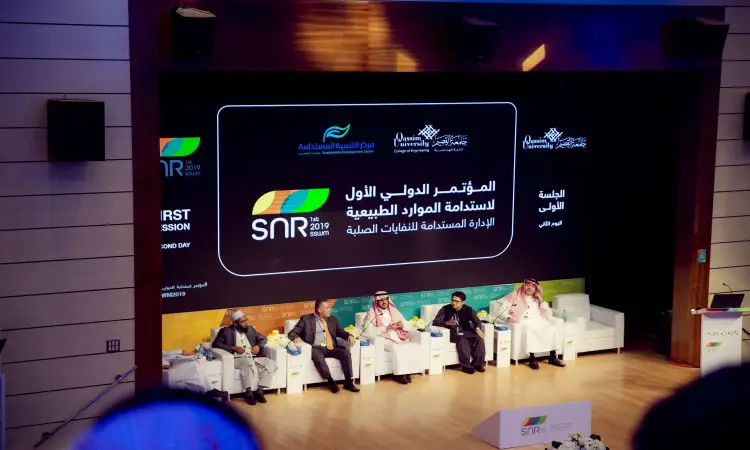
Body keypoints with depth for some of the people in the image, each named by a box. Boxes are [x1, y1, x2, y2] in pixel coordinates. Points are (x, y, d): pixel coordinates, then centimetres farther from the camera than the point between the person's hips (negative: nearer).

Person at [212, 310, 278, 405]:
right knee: (249, 363, -39)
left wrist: (258, 346, 3)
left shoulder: (250, 329, 19)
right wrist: (233, 348, -14)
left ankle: (259, 390, -19)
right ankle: (249, 393, -29)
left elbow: (263, 338, 27)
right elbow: (215, 344, -5)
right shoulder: (226, 331, 4)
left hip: (253, 358, 5)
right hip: (237, 359, -5)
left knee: (270, 363, -22)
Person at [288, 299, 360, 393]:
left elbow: (341, 332, 21)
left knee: (346, 353, -22)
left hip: (331, 348, 4)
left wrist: (349, 336, -2)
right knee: (318, 357, -37)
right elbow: (293, 332, 5)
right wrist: (296, 337, -19)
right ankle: (331, 382, -27)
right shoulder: (306, 319, 8)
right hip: (315, 348, -4)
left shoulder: (332, 320, 21)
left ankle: (348, 382, -18)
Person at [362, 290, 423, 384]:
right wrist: (386, 328, -18)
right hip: (383, 340, -5)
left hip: (398, 338, 5)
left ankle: (407, 372, -18)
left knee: (413, 347, -24)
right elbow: (368, 330, -12)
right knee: (396, 349, -35)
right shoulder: (372, 314, 2)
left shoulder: (393, 311, 18)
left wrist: (402, 324, -4)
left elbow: (406, 324, 21)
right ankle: (399, 374, -23)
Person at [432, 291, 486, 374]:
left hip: (466, 332, 3)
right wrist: (447, 323, -28)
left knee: (479, 338, -25)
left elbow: (477, 321, -9)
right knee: (462, 340, -35)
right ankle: (466, 366, -25)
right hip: (453, 333, -3)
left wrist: (478, 328, -34)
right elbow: (435, 322, -9)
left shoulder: (468, 310, 3)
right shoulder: (445, 309, -2)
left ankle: (478, 363, -14)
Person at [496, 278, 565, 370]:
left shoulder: (538, 299, 23)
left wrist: (541, 301, 5)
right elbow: (502, 310, 5)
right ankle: (532, 358, -32)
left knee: (552, 329, -24)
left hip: (539, 320, 4)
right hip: (524, 321, -4)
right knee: (529, 331, -37)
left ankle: (553, 357, -17)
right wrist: (508, 318, -15)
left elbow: (549, 314, 14)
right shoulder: (515, 296, 15)